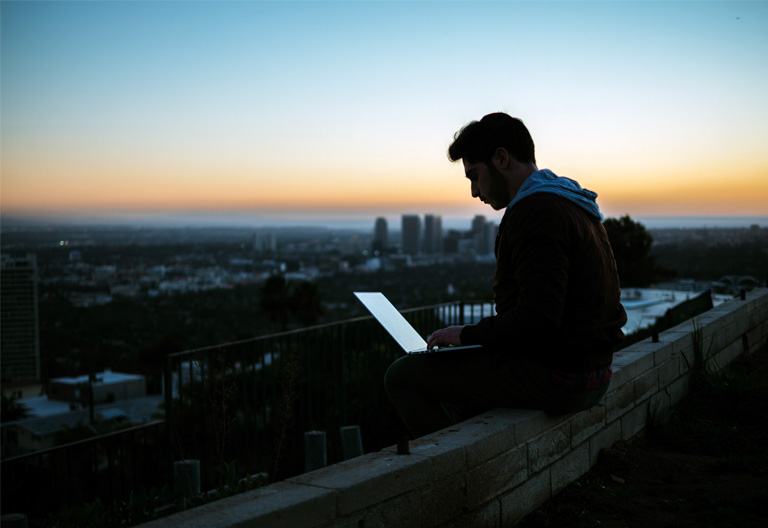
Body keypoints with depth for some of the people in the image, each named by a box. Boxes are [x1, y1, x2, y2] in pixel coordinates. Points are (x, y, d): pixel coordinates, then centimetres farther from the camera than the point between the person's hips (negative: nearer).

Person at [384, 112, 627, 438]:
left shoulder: (536, 212, -19)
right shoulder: (571, 204, 15)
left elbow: (538, 318, -27)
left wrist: (469, 334, -13)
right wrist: (479, 333, 12)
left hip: (556, 378, -10)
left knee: (402, 375, -4)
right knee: (453, 373, 29)